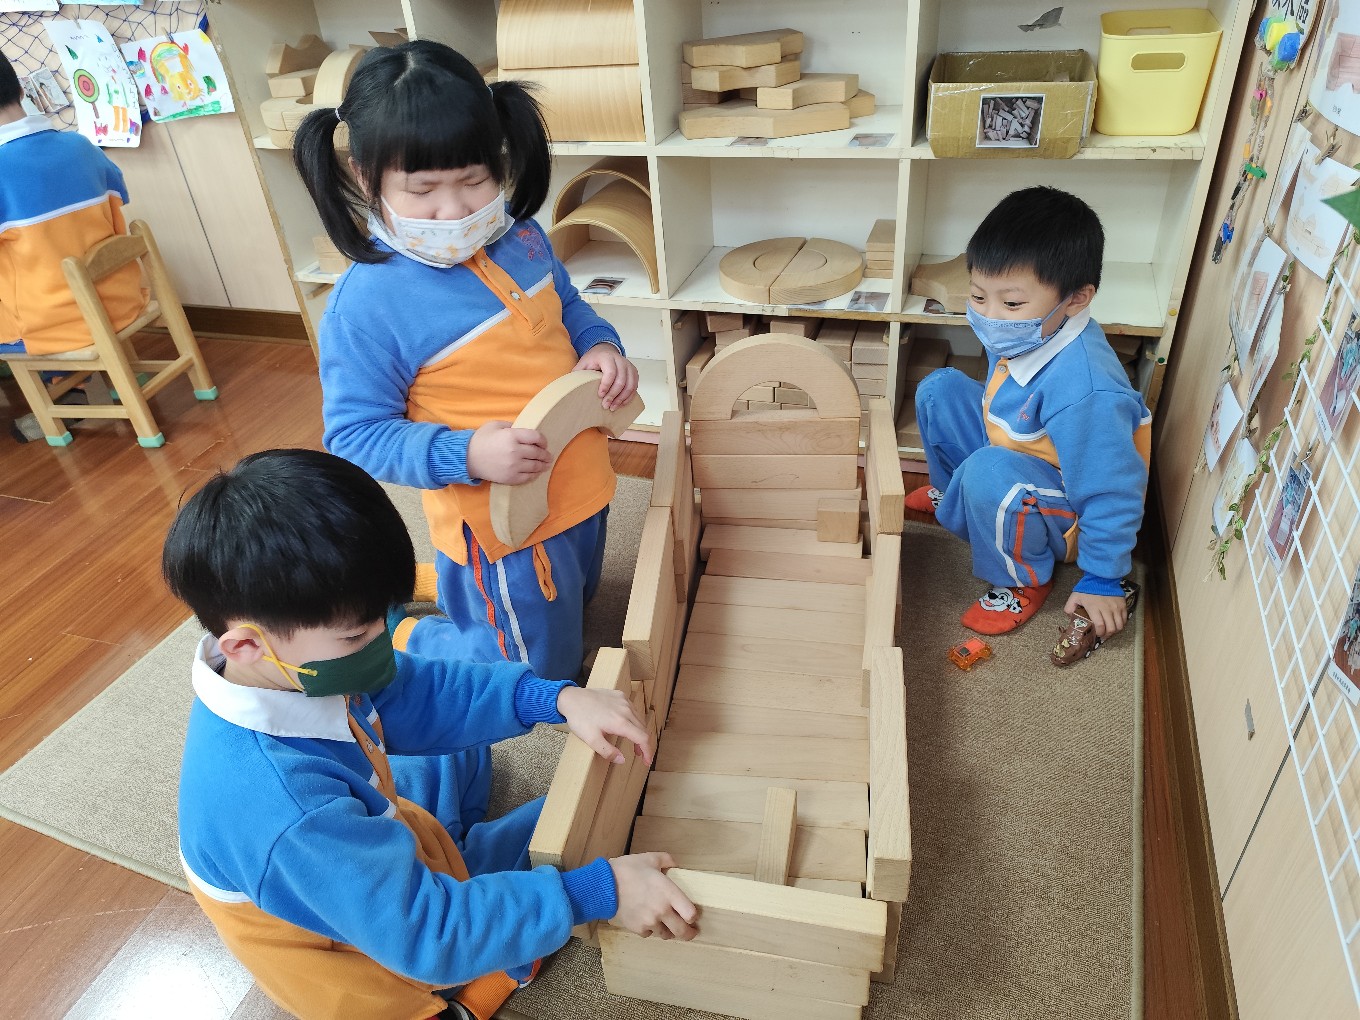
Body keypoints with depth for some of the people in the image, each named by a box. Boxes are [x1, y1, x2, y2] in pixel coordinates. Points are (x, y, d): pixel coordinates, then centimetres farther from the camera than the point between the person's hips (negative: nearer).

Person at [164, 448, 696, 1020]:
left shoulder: (292, 666, -21)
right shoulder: (287, 811, -44)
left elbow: (424, 695, -8)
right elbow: (428, 935, -35)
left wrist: (557, 698, -20)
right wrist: (598, 894, -33)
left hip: (384, 864, 7)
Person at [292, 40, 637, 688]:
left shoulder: (523, 239, -5)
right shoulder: (365, 306, -24)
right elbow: (355, 435, -18)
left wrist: (601, 346, -9)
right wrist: (466, 455, -33)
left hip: (580, 488, 7)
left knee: (575, 604, 32)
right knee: (540, 670, 14)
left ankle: (444, 584, 45)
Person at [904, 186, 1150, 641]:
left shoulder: (1085, 390, -39)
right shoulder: (1023, 336, -15)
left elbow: (1112, 494, -28)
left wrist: (1102, 579, -18)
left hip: (1072, 514, -8)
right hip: (1015, 456, 8)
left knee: (989, 471, -38)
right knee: (940, 389, 1)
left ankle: (1025, 581, -10)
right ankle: (951, 492, 24)